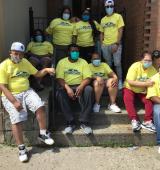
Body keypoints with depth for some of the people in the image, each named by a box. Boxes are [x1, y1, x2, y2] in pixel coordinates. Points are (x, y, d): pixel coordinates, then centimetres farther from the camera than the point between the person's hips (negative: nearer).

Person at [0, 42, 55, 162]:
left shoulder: (25, 62, 11)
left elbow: (37, 74, 17)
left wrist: (46, 70, -5)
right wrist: (14, 101, -22)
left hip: (27, 92, 4)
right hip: (10, 95, -4)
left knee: (40, 106, -21)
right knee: (17, 120, -20)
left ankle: (43, 134, -2)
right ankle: (21, 148, -3)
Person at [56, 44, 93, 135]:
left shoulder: (83, 62, 10)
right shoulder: (62, 62, 8)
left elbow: (88, 77, -1)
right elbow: (59, 78, -4)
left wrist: (81, 86, -24)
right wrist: (67, 88, -23)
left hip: (80, 86, 1)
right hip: (67, 87, 0)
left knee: (89, 89, -32)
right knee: (60, 92, -34)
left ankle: (84, 122, -27)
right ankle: (70, 122, -26)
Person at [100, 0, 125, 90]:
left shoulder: (118, 16, 0)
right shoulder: (103, 19, 14)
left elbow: (120, 31, -6)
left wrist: (117, 44, -14)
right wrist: (101, 44, 6)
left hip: (115, 44, -4)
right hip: (105, 45, 4)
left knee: (117, 64, -4)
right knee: (108, 64, 11)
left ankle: (120, 81, 6)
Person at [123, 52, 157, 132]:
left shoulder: (152, 69, -8)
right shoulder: (135, 66, -22)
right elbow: (130, 82, -29)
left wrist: (150, 84, -28)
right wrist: (146, 83, -35)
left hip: (143, 91, 3)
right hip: (130, 89, -3)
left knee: (149, 100, -24)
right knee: (128, 99, -32)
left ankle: (147, 121, -25)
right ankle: (134, 120, -34)